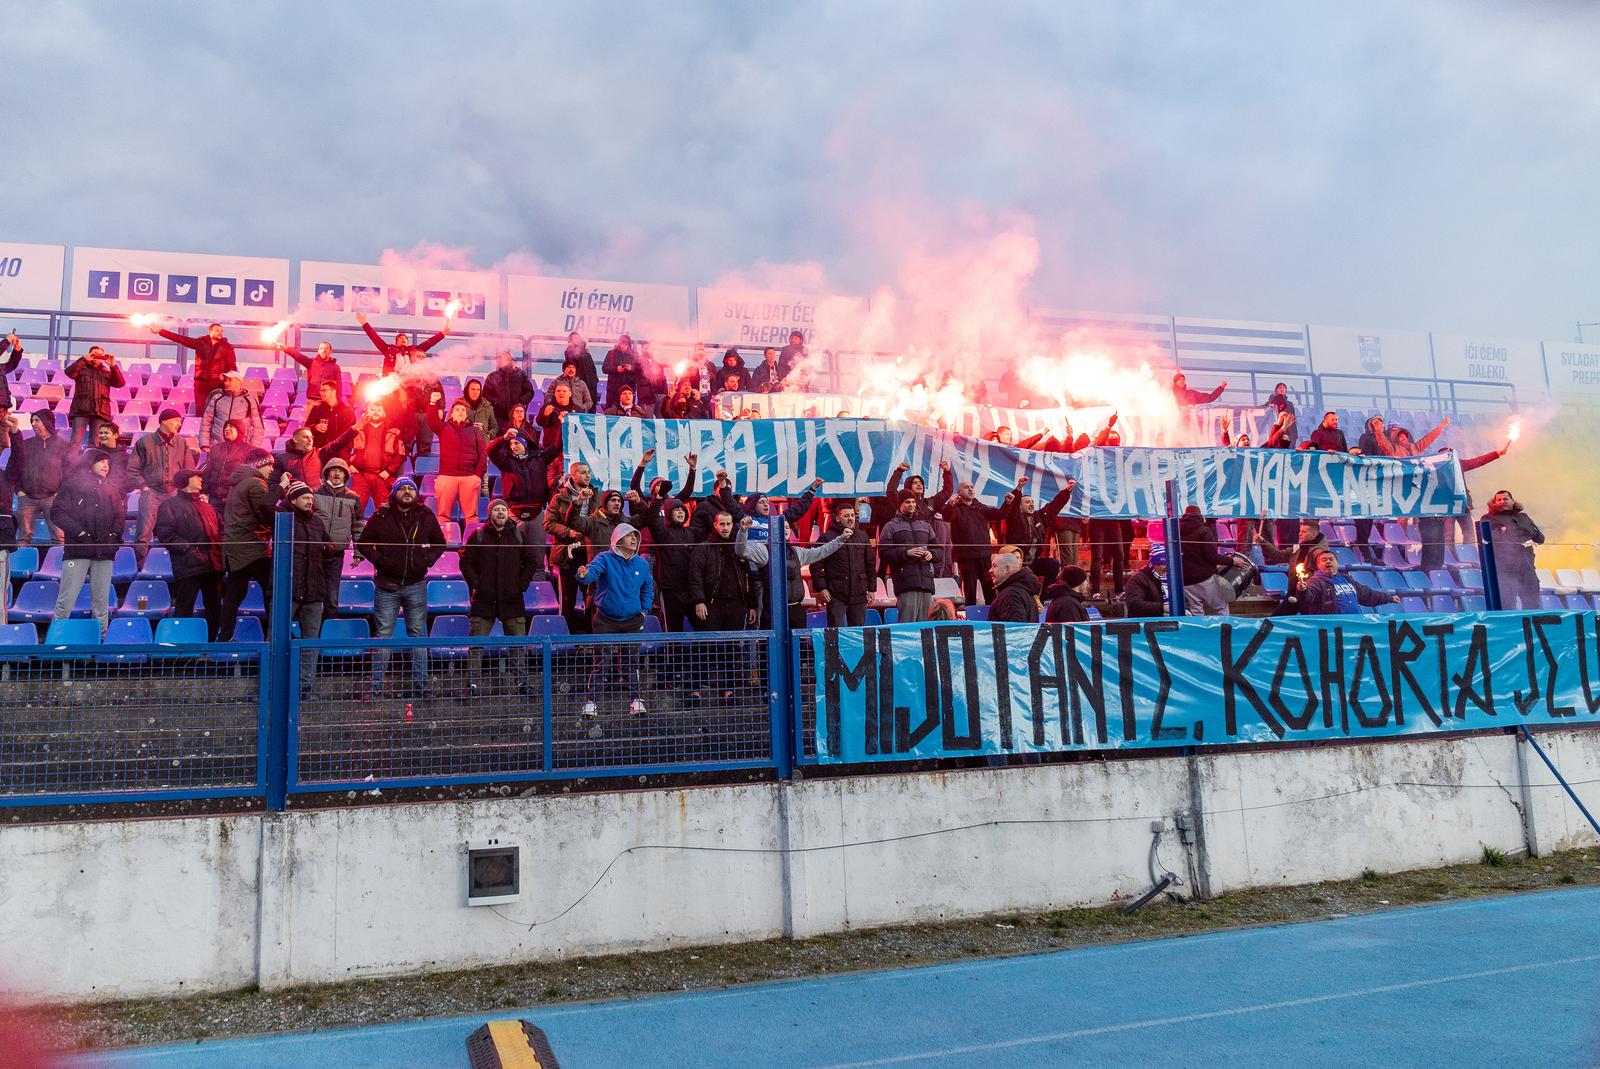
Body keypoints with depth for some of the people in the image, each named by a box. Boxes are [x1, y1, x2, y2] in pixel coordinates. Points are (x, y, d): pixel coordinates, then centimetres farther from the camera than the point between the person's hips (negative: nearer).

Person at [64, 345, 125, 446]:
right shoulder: (82, 368, 13)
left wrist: (113, 366, -3)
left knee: (95, 444, 1)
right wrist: (84, 359, -8)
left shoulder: (107, 372, 19)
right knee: (75, 442, -9)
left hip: (100, 412, 2)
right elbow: (69, 372, -6)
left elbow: (121, 383, 5)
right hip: (81, 410, -2)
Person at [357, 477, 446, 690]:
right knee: (383, 634, 2)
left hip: (416, 585, 2)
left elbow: (440, 543, 17)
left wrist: (428, 559, 2)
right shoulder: (381, 517, -1)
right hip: (387, 585, -2)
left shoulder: (426, 517, 5)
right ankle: (377, 680, 8)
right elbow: (363, 543, 7)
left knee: (418, 633, 7)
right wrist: (378, 559, -6)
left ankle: (420, 680, 13)